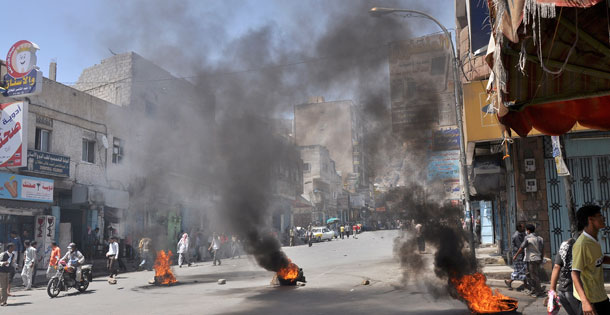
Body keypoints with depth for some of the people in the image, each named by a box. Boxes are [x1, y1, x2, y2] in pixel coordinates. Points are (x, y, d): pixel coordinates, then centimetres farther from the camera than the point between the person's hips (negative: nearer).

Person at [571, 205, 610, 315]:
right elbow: (575, 274, -28)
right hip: (590, 298, -10)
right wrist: (585, 301, -35)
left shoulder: (594, 240, 5)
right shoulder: (582, 244, -25)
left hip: (601, 296, 10)